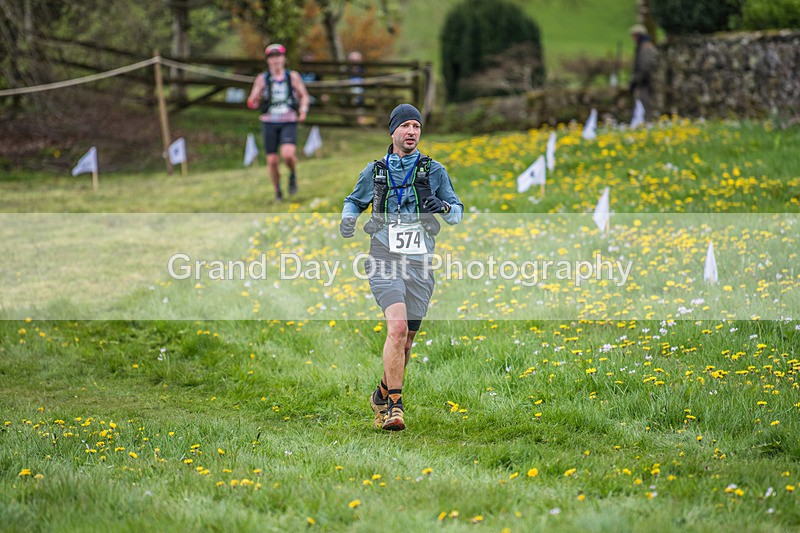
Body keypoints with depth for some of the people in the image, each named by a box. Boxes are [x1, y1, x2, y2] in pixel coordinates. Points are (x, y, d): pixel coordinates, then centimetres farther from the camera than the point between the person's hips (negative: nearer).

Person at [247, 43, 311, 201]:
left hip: (289, 122, -1)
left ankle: (293, 175, 10)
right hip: (269, 122, 1)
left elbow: (304, 96, 14)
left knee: (288, 154, -23)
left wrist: (303, 109, -4)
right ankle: (277, 191, 21)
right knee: (272, 160, 0)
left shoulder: (293, 77, 3)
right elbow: (253, 102, 4)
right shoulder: (262, 79, 2)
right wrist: (253, 102, -19)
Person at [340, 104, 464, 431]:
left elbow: (457, 211, 13)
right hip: (385, 260, -2)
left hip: (419, 264, 2)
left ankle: (382, 396, 31)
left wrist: (444, 208, -10)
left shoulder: (434, 171, 7)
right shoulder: (374, 171, 7)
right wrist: (348, 218, 2)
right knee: (398, 326, -23)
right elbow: (354, 201, 24)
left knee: (406, 342, 7)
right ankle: (394, 404, -17)